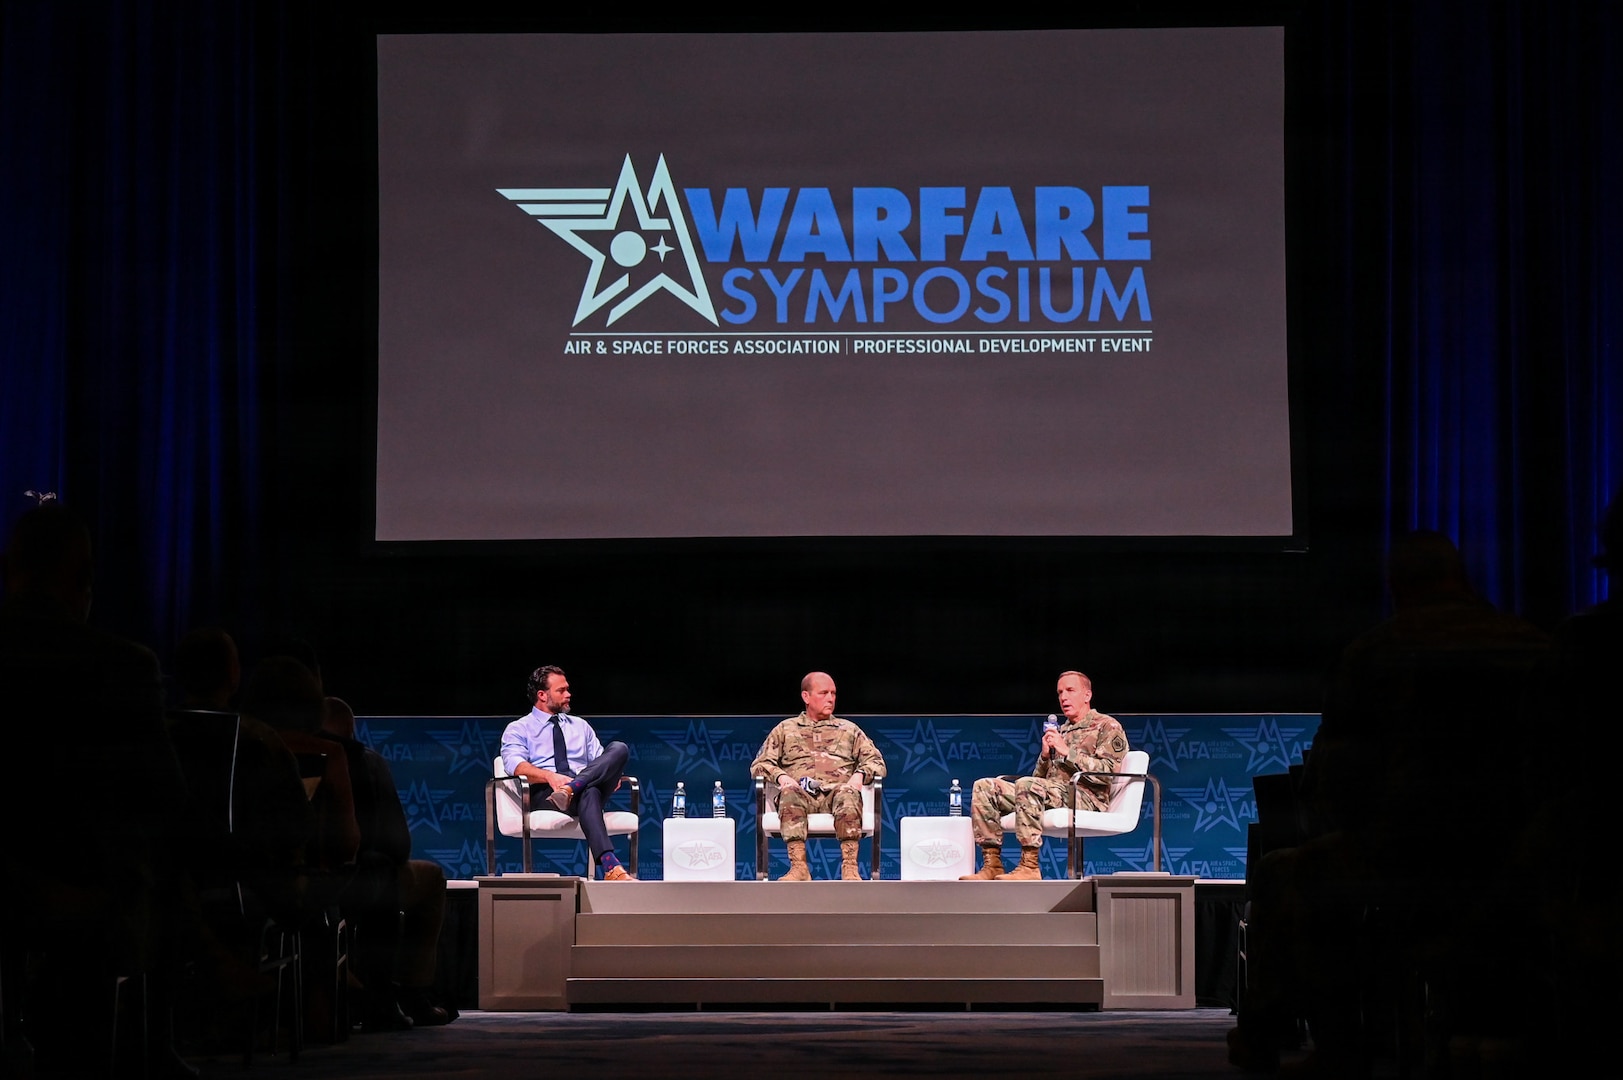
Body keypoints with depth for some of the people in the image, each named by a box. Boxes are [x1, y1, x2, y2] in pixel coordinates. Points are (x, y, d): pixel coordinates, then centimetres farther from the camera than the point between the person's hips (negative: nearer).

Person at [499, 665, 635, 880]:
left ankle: (570, 790, -46)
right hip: (544, 793, -5)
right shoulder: (518, 729, 14)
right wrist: (550, 776, -26)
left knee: (619, 749, -25)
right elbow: (515, 765, -6)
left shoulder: (581, 726, 31)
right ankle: (610, 867, -59)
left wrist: (612, 774, -6)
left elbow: (599, 761, 21)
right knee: (589, 792, -42)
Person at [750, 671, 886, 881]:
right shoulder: (785, 729, 26)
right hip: (800, 795, 0)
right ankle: (799, 867, -47)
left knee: (848, 792, -36)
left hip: (835, 793, 0)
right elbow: (759, 764, 17)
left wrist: (860, 775, -4)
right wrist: (780, 776, -6)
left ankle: (849, 867, -47)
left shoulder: (849, 730, 29)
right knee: (789, 792, -37)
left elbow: (875, 761, 20)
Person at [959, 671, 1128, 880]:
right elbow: (1041, 777, 24)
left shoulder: (1107, 727, 4)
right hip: (1055, 792, 8)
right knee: (984, 787, -4)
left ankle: (1030, 867, -34)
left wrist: (1067, 752, -12)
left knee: (1026, 784, -35)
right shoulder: (1061, 731, 27)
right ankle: (992, 865, -13)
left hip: (1088, 797, -8)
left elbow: (1107, 772, -11)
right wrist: (1045, 755, 3)